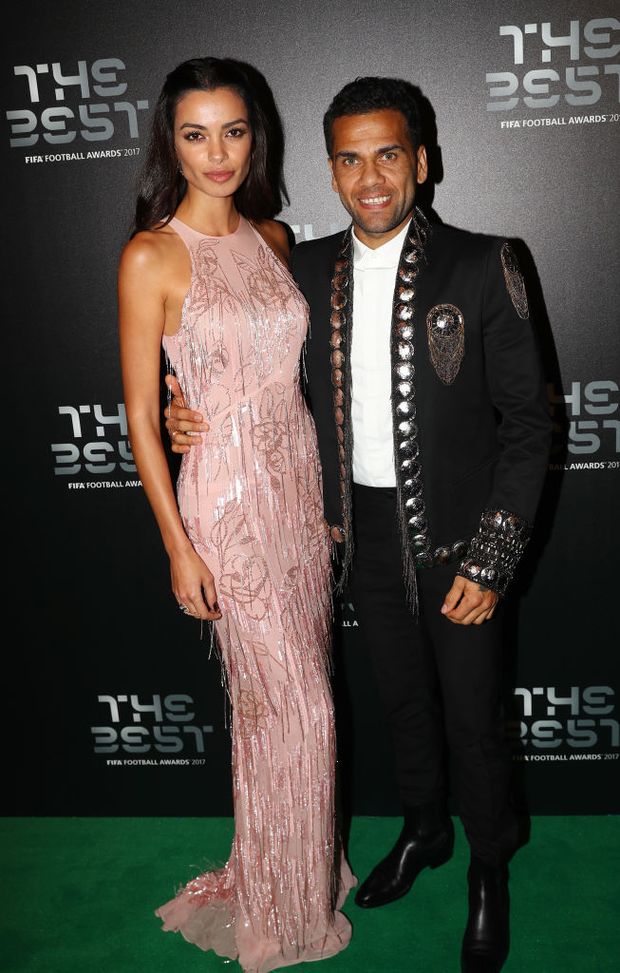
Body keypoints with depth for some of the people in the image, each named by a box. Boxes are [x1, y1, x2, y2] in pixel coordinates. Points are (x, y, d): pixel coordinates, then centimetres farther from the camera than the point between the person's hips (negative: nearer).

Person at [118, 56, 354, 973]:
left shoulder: (273, 236, 8)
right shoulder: (152, 255, -10)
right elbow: (141, 414, -10)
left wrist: (326, 492, 14)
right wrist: (178, 545, -12)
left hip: (301, 480, 6)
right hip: (228, 494, -6)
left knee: (287, 694, 16)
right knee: (293, 706, 3)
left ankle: (299, 860, 38)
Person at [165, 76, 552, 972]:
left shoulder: (480, 267, -12)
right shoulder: (307, 269, 0)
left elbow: (527, 420, -11)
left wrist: (490, 559, -15)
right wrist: (203, 414, -8)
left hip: (455, 534, -3)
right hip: (366, 534, 4)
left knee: (472, 716, 11)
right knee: (402, 697, 22)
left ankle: (491, 869, 39)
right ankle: (424, 830, 48)